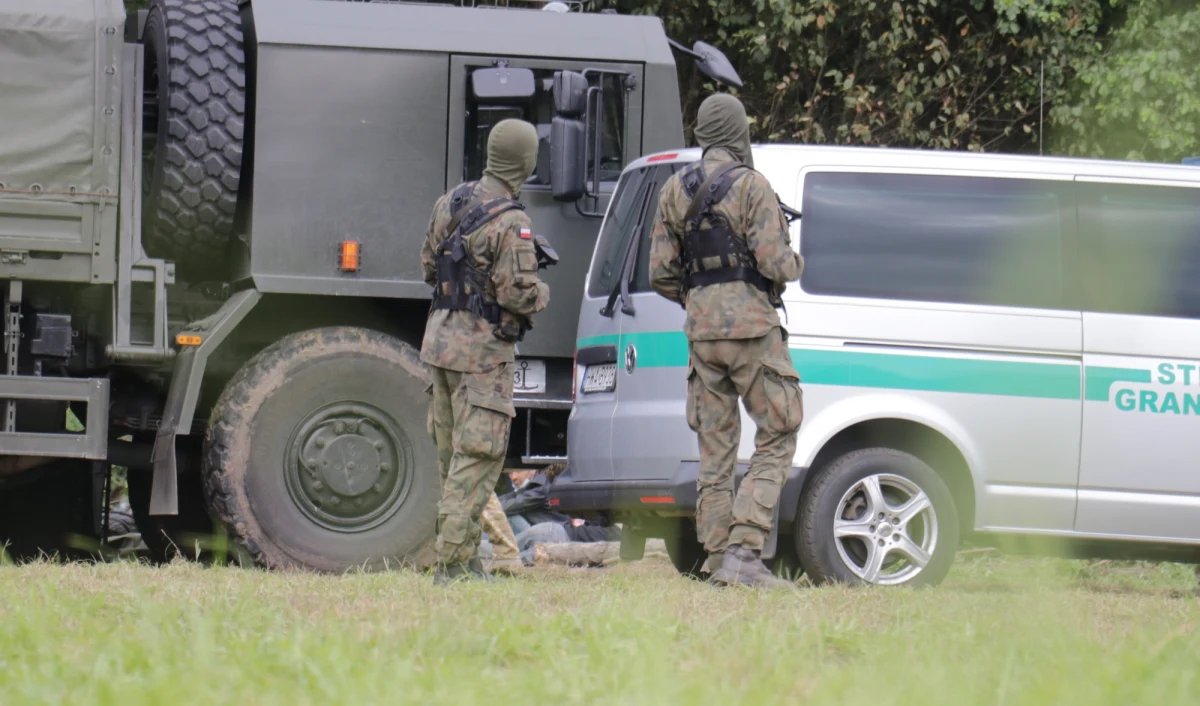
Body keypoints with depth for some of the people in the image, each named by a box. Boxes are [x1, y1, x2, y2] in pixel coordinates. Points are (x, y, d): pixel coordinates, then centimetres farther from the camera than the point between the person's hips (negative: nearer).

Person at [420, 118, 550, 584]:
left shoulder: (451, 203, 6)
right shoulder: (510, 223, -18)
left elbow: (428, 267, 15)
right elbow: (519, 295, -21)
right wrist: (541, 293, 0)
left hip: (440, 336, 8)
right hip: (482, 348, -8)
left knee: (452, 455, 14)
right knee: (478, 457, -5)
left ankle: (464, 554, 20)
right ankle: (454, 562, -9)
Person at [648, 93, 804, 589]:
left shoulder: (675, 191, 9)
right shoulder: (751, 186, -9)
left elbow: (661, 275, 9)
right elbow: (775, 263, -14)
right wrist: (796, 264, 8)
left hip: (702, 329, 6)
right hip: (751, 325, -6)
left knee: (715, 450, 9)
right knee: (777, 439, -1)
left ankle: (719, 558, 7)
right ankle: (743, 552, -12)